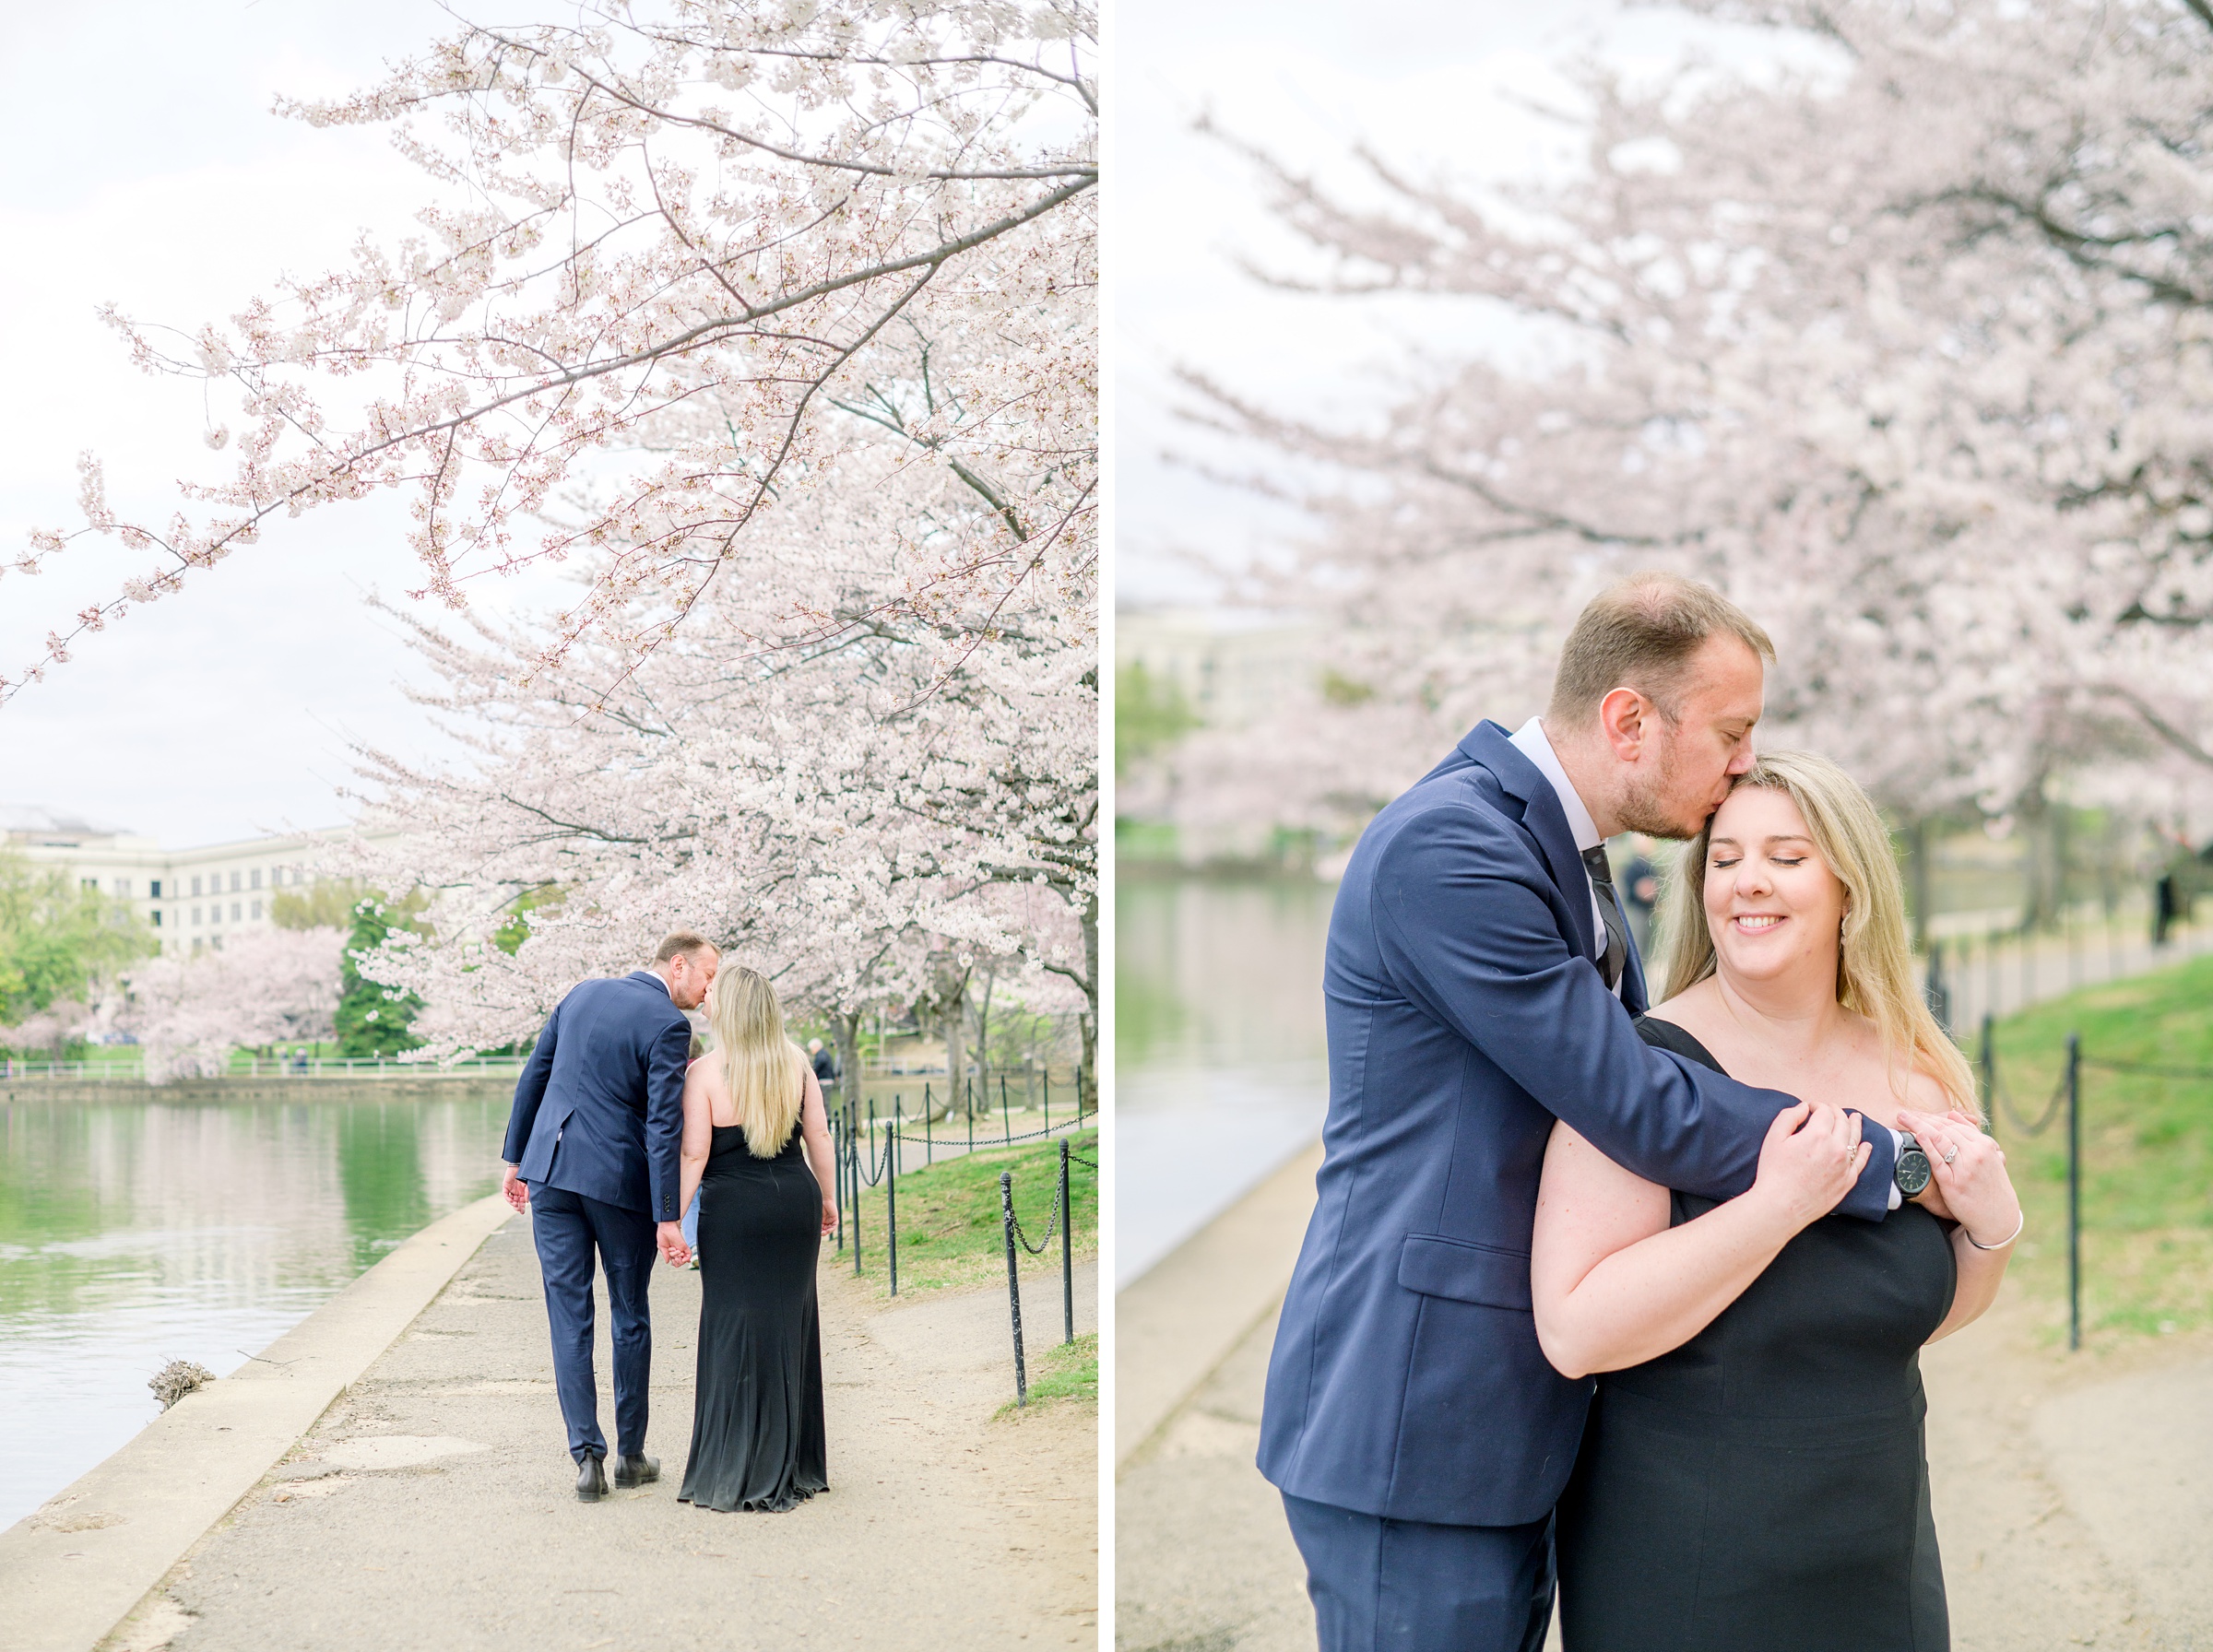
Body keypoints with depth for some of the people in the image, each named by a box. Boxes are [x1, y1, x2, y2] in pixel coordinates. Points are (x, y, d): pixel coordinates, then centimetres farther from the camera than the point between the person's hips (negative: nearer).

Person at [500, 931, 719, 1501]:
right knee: (630, 1319, 11)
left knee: (569, 1317, 5)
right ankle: (631, 1456, 18)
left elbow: (533, 1076, 13)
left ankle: (587, 1456, 1)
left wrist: (515, 1158, 20)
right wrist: (667, 1217, -14)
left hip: (551, 1172, 4)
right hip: (619, 1178, -4)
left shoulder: (582, 994, 10)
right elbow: (663, 1126, -15)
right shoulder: (668, 1025, -9)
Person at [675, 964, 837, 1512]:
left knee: (733, 1333, 4)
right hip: (795, 1201, 4)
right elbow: (819, 1137, 6)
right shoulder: (796, 1063, 2)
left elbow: (694, 1155, -12)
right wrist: (827, 1197, 17)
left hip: (732, 1212, -4)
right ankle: (793, 1466, 21)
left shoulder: (704, 1073, -11)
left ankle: (736, 1474, 7)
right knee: (791, 1326, 13)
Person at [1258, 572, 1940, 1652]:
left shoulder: (1559, 850, 14)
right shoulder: (1446, 846, -19)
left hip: (1505, 1416, 10)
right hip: (1413, 1426, -10)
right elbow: (1640, 1113, -21)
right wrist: (1889, 1158, -12)